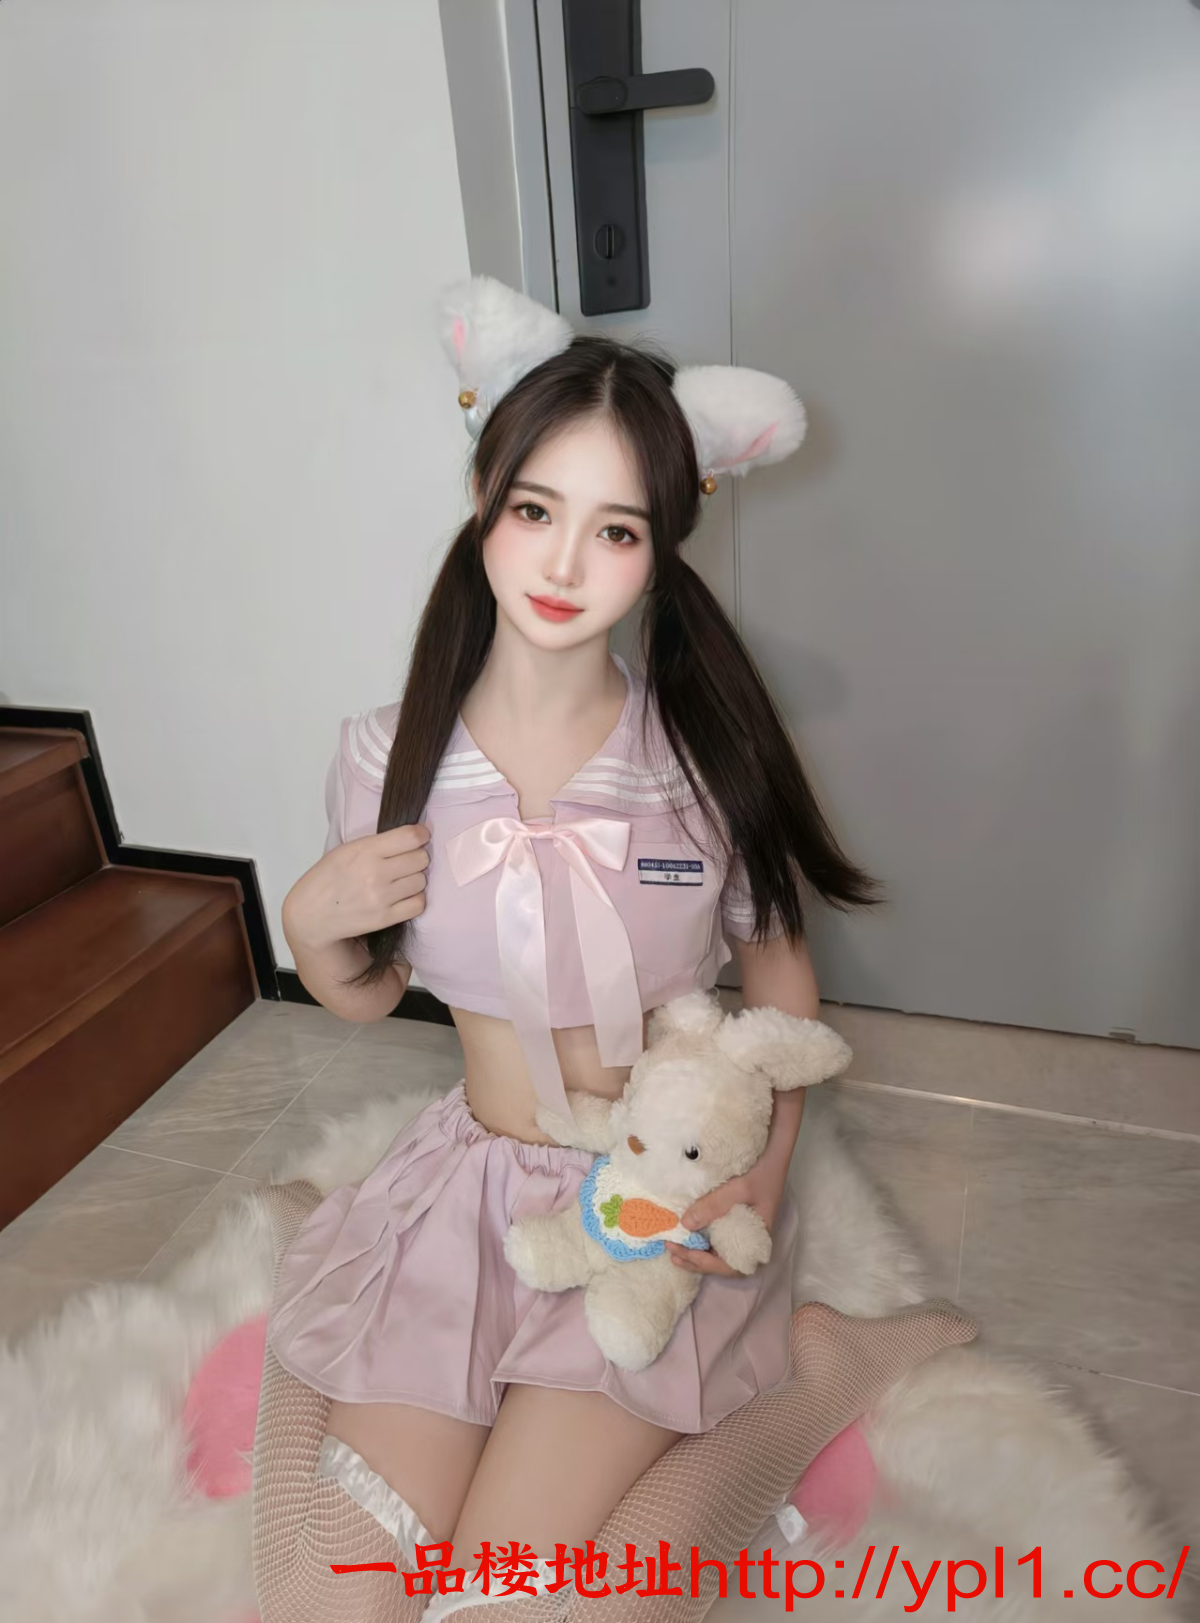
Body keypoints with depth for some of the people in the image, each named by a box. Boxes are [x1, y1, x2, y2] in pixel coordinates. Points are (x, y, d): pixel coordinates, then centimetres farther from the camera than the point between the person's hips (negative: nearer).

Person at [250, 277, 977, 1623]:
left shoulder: (707, 749, -14)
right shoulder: (387, 755, -10)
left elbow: (780, 969, 0)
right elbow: (361, 999, 5)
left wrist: (765, 1177, -11)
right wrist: (310, 921, -16)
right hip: (471, 1187, 2)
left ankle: (818, 1372, 7)